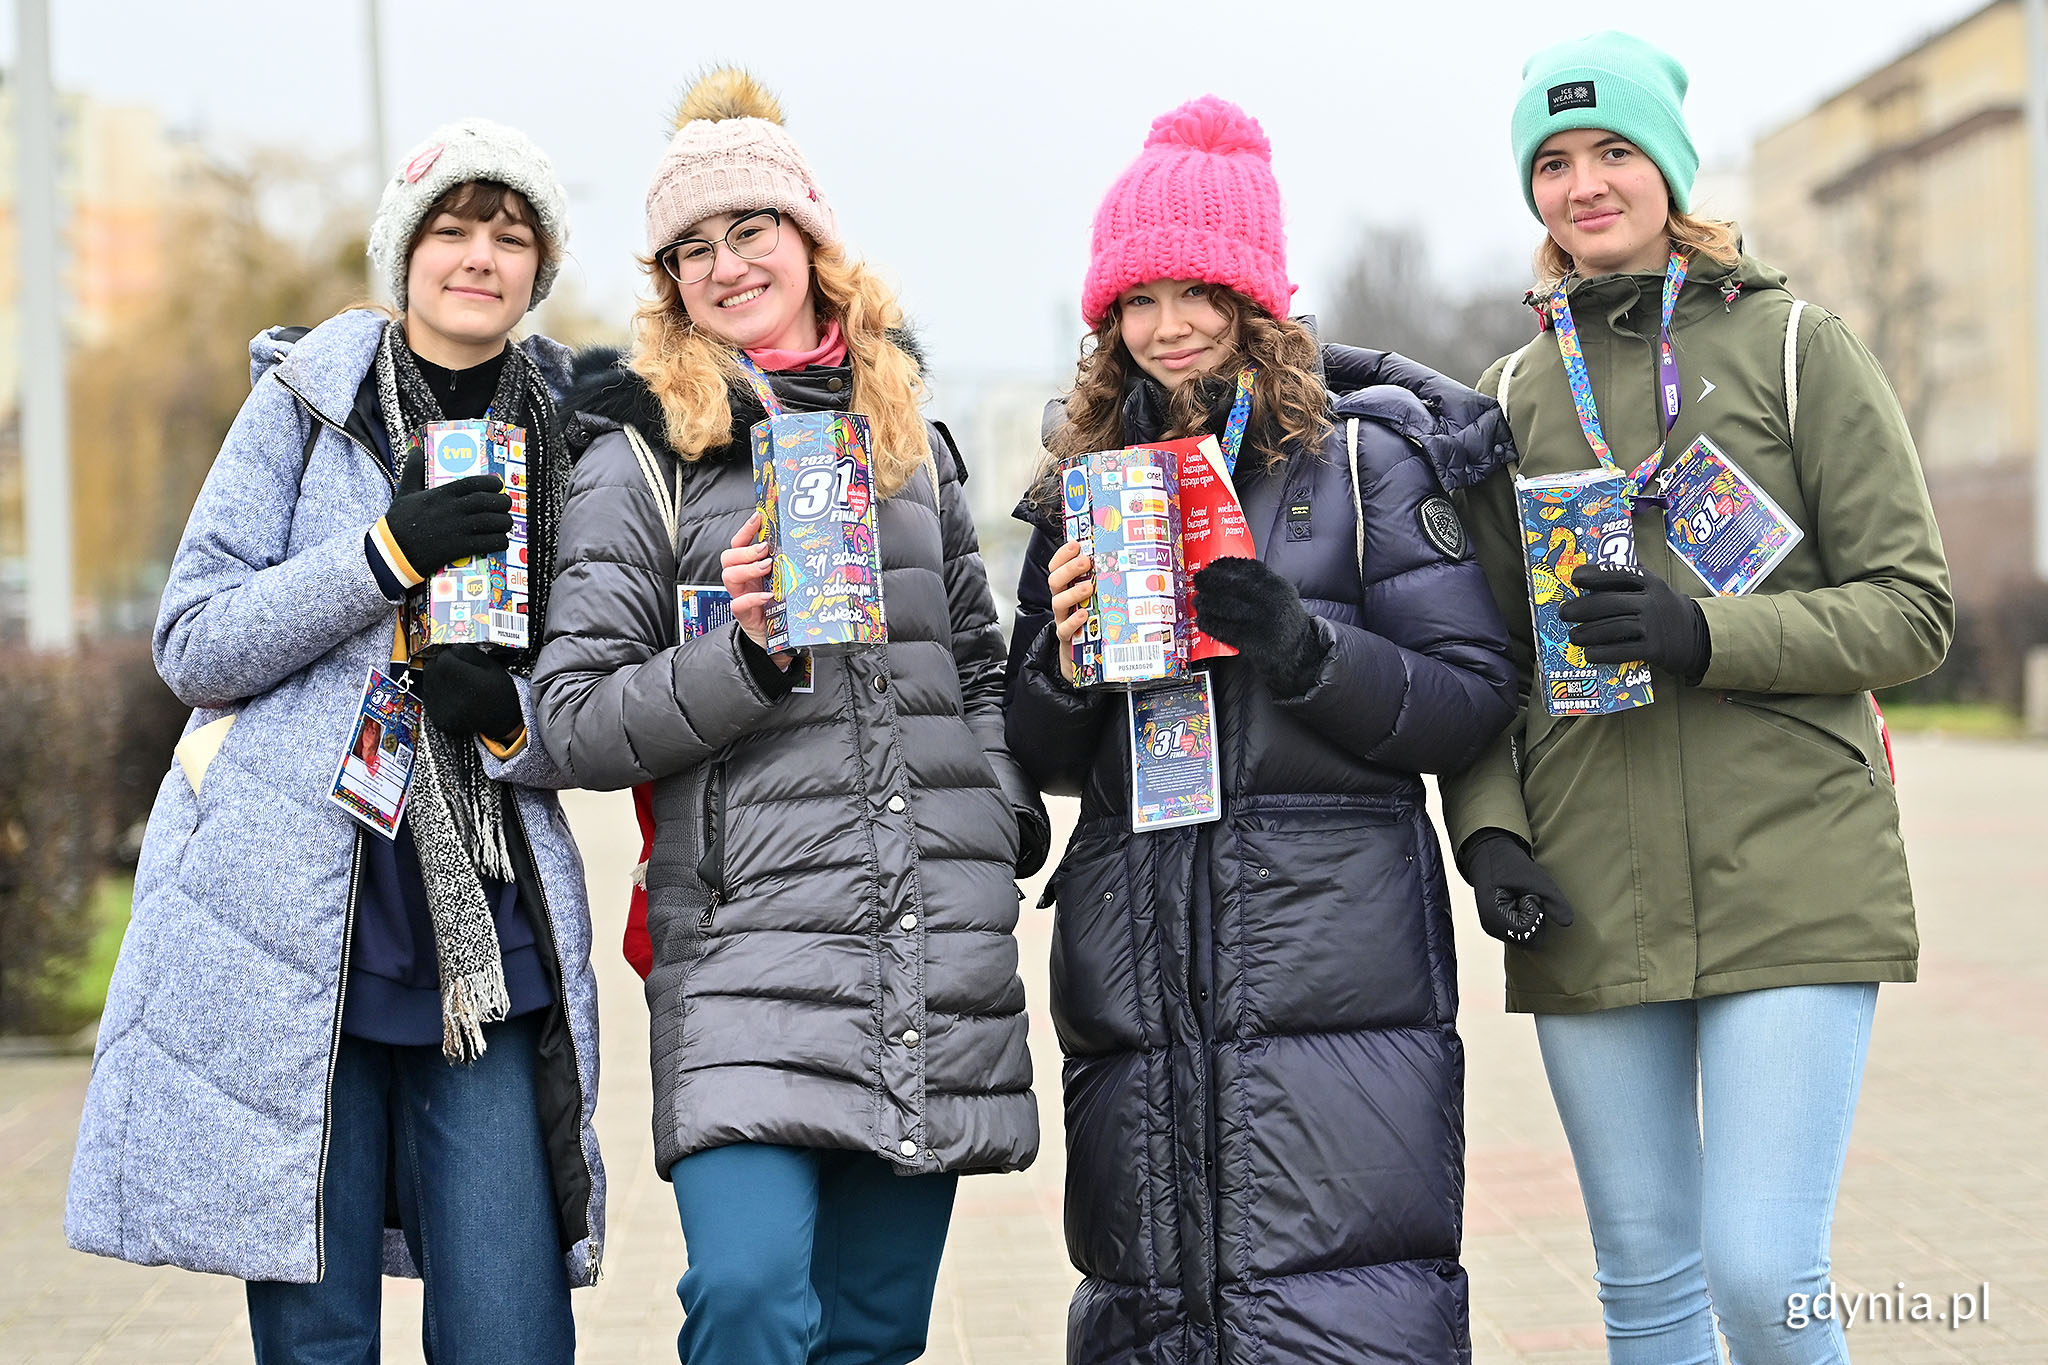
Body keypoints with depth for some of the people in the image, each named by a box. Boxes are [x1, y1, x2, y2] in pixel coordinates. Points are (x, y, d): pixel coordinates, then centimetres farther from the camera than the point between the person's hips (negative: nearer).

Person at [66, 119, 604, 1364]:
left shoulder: (569, 439, 11)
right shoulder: (306, 402, 5)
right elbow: (196, 645, -2)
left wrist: (510, 721, -9)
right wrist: (389, 554, -14)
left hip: (487, 939, 2)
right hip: (293, 929, -2)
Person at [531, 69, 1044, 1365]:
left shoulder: (913, 444, 16)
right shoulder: (637, 459, 2)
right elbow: (576, 720, -3)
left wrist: (1009, 826, 10)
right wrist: (747, 656, -16)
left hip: (943, 959, 4)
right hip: (750, 942, -4)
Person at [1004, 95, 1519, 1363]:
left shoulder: (1363, 454, 3)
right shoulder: (1086, 478, 16)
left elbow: (1473, 699, -2)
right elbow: (1048, 761, 18)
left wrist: (1297, 643, -16)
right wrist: (1065, 660, -3)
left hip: (1334, 960, -4)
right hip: (1133, 964, 4)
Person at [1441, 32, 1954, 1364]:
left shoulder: (1798, 348, 3)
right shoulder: (1516, 396, 13)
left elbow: (1914, 606, -2)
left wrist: (1703, 634, -16)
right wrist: (1490, 829, -2)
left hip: (1790, 874, -3)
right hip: (1590, 896, 3)